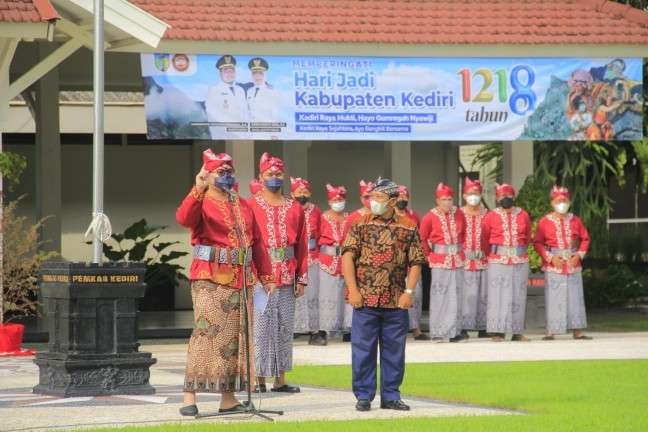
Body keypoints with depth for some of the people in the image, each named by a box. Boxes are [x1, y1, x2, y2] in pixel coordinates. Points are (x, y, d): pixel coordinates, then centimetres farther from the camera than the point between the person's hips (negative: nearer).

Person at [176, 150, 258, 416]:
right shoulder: (202, 202, -3)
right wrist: (198, 189, -37)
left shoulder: (242, 206, 16)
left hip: (241, 280, 7)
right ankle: (190, 398, -12)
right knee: (207, 332, -12)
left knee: (235, 335, 8)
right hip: (211, 279, -7)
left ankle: (228, 398, 15)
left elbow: (253, 240, 20)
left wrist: (258, 274, 15)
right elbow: (184, 218, -25)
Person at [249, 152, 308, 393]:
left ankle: (280, 379, 9)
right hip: (261, 280, -4)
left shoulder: (295, 209, 12)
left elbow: (302, 245, 11)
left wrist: (301, 278, 5)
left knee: (285, 328, 5)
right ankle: (259, 380, -1)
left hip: (287, 280, 4)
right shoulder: (251, 207, 2)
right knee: (260, 327, -4)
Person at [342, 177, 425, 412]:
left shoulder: (408, 228, 5)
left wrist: (409, 291, -6)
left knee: (394, 351, 7)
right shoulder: (360, 225, 3)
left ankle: (391, 396, 16)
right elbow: (348, 257, -2)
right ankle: (363, 396, 9)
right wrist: (353, 289, -11)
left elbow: (415, 263, 5)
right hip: (365, 299, -1)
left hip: (396, 302, 1)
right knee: (363, 350, 1)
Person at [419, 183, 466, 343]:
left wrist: (460, 249, 11)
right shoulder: (430, 217, -6)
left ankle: (454, 330, 11)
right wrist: (429, 254, 2)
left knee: (455, 295, 5)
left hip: (457, 259, 4)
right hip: (440, 260, -4)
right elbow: (423, 238, 1)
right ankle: (438, 332, 0)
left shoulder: (458, 214, 4)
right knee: (439, 294, -4)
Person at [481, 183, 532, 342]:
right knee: (498, 295, -5)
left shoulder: (523, 216, 7)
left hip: (520, 262, 3)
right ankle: (497, 332, -5)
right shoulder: (491, 217, 0)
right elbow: (484, 238, 10)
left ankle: (517, 332, 9)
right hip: (498, 262, -2)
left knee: (518, 297, 4)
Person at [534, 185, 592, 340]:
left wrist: (579, 255, -4)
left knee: (575, 297, 4)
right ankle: (550, 332, -2)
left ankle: (577, 331, 8)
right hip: (553, 265, -3)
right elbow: (537, 243, -3)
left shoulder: (575, 220, 9)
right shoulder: (545, 222, 0)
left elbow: (585, 239, 12)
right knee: (553, 298, -5)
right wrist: (550, 257, -15)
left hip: (573, 263, 3)